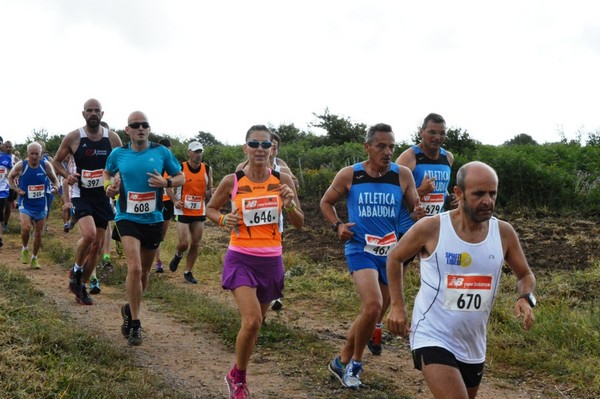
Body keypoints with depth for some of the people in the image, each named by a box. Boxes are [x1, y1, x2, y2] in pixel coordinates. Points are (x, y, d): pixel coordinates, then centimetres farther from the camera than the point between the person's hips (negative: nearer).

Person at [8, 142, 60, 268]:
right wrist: (16, 189, -9)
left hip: (41, 205, 2)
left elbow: (53, 178, 8)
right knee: (26, 228, -23)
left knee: (39, 233, 9)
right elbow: (10, 177, 7)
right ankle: (25, 249, 6)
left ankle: (34, 258, 27)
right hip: (25, 204, -2)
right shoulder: (21, 166, -11)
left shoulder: (46, 165, -7)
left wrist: (55, 186, -14)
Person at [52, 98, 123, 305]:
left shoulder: (113, 138, 0)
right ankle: (76, 271, 3)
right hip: (81, 194, -3)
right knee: (89, 235, -26)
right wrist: (67, 175, -12)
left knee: (97, 246, 7)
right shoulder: (73, 138, -5)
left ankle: (81, 287, 23)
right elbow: (56, 161, 7)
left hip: (103, 196, 3)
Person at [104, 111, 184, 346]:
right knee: (134, 268, -19)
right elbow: (108, 173, 21)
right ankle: (135, 324, -7)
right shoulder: (118, 154, 1)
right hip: (127, 218, -2)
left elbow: (181, 177, 7)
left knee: (144, 271, 15)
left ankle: (130, 309, 41)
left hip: (153, 219, 2)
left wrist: (166, 182, -13)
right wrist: (109, 186, -1)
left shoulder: (161, 152, 0)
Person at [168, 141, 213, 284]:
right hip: (183, 211, -3)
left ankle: (188, 272, 20)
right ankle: (178, 255, 26)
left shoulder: (207, 169, 0)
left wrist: (210, 192, -14)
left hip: (199, 212, 4)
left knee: (195, 244, 5)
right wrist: (175, 200, -17)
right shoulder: (180, 168, -9)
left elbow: (209, 189, 10)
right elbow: (169, 187, -1)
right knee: (184, 243, -10)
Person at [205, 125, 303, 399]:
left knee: (255, 323, 14)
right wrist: (223, 220, -10)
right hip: (241, 259, -3)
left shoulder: (283, 180, -1)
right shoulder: (232, 181, -5)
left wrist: (290, 204, -16)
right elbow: (210, 209, 11)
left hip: (271, 261, 3)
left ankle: (238, 377, 38)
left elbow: (299, 224, 4)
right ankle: (237, 377, 6)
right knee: (252, 321, -19)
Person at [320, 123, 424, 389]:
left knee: (370, 312, 12)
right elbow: (326, 202, 9)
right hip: (360, 248, -3)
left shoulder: (403, 175, -3)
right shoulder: (349, 175, -5)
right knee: (373, 306, -24)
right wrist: (337, 226, -8)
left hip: (390, 252, 4)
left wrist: (419, 213, -18)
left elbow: (416, 208, 6)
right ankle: (355, 362, -1)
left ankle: (342, 361, 33)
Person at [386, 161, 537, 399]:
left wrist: (525, 298, -11)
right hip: (433, 339, -5)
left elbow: (525, 275, 11)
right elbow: (395, 258, 4)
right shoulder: (431, 228, -14)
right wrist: (397, 306, -2)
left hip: (474, 347, 6)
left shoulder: (504, 233, -4)